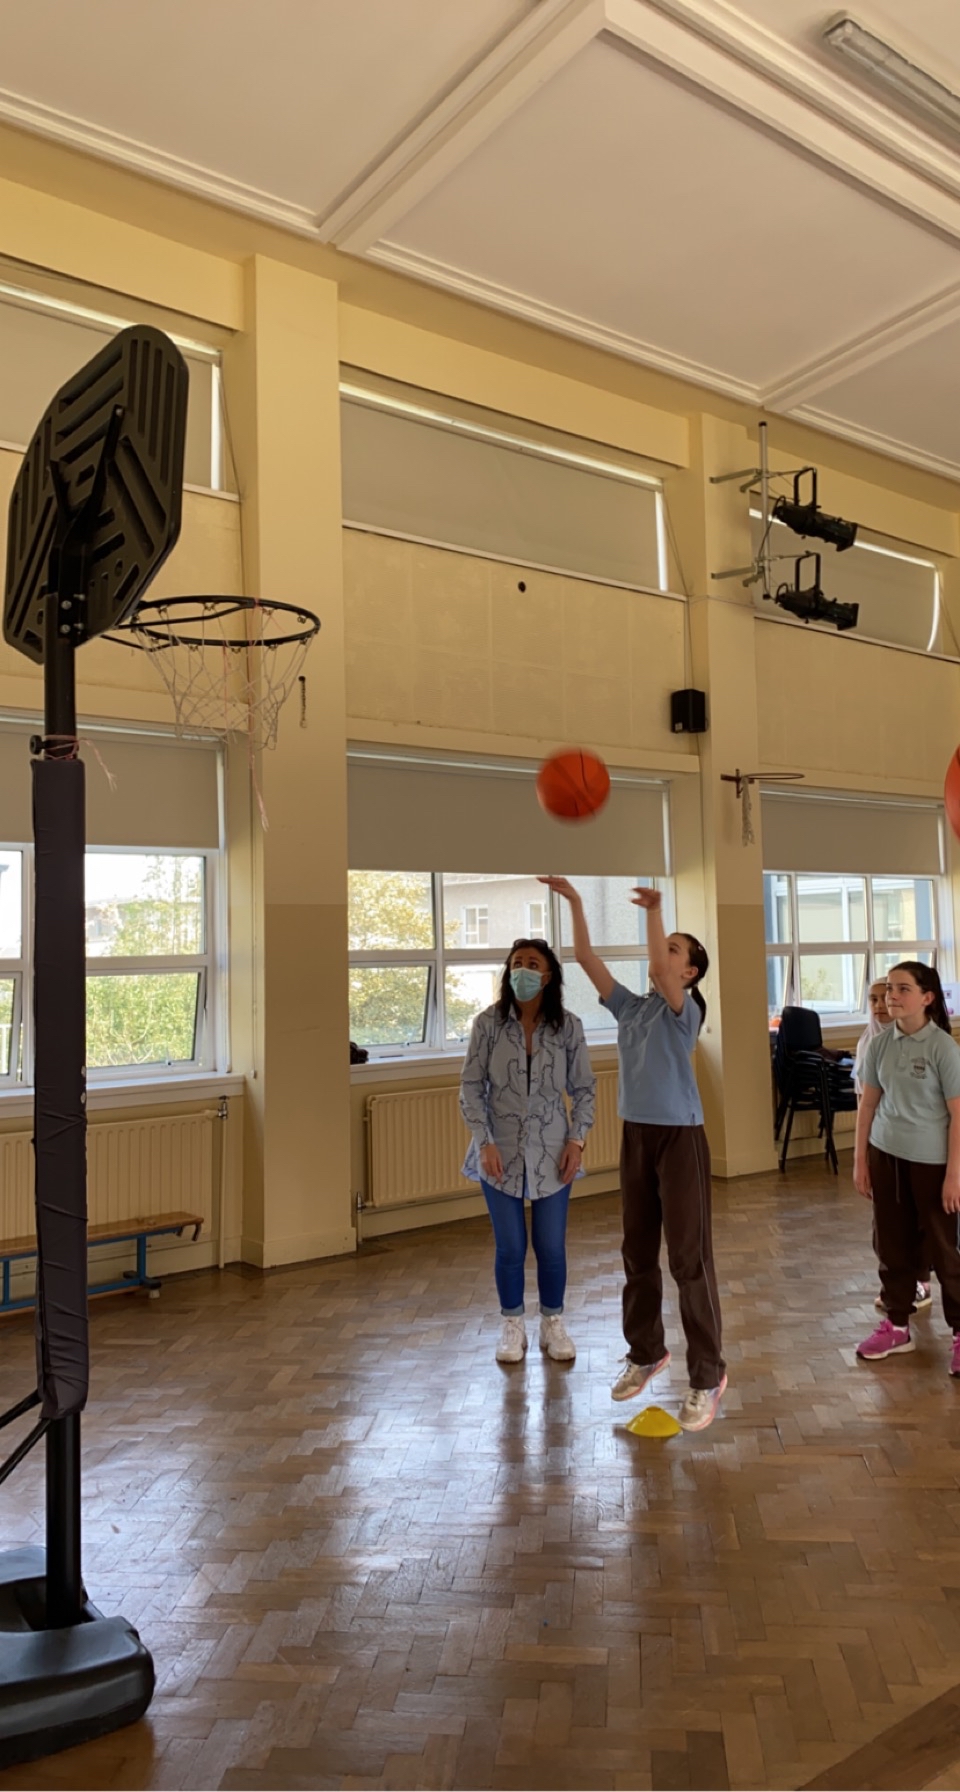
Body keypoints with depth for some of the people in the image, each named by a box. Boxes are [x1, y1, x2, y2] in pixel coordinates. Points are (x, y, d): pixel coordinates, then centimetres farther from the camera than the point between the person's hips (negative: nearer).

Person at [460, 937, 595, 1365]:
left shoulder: (568, 1026, -5)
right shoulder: (488, 1023, -8)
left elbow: (584, 1089, 2)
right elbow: (471, 1087, -5)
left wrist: (577, 1140, -7)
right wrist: (484, 1142, -12)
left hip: (551, 1153, 1)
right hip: (501, 1153, 0)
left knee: (551, 1247, 8)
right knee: (509, 1247, 8)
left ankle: (553, 1325, 30)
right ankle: (512, 1328, 28)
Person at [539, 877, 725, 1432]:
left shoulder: (686, 1009, -5)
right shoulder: (631, 1007, 11)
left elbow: (660, 967, -25)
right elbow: (587, 959, 5)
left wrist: (654, 908, -26)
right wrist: (575, 902, -2)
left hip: (680, 1136, -6)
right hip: (636, 1136, 6)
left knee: (690, 1257, -4)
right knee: (638, 1253, 13)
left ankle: (708, 1375, 4)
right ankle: (646, 1352, 28)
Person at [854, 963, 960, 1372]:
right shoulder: (879, 1044, 0)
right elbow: (868, 1104, 7)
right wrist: (860, 1160, 7)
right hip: (886, 1154, 5)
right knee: (891, 1244, 13)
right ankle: (896, 1326, 27)